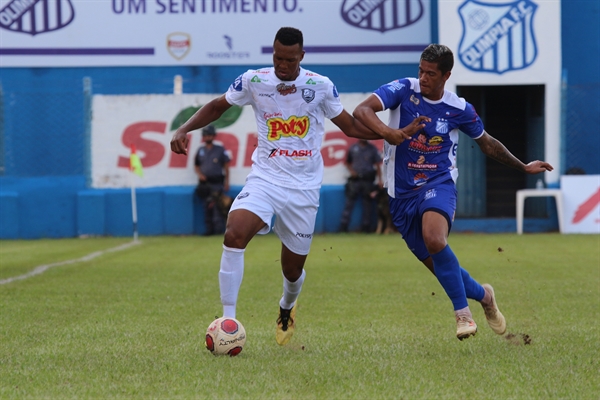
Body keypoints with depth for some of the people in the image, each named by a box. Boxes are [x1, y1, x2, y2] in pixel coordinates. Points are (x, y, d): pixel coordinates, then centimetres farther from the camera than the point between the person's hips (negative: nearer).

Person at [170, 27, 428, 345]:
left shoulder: (320, 86, -2)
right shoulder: (253, 81, -2)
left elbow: (351, 127, 9)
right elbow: (217, 107, 13)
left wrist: (397, 134, -2)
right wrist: (184, 130, -2)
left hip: (303, 187, 1)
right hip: (264, 179, -1)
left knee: (293, 269, 7)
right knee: (234, 234, -29)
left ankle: (286, 310, 45)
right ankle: (227, 321, -24)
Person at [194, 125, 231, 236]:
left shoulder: (220, 150, 3)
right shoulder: (200, 150, 13)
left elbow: (226, 166, 3)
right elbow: (196, 165, 18)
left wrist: (226, 182, -3)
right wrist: (200, 174, -2)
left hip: (217, 182, -4)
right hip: (204, 182, 4)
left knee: (217, 205, -13)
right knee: (207, 206, 3)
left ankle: (219, 228, -13)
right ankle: (209, 229, 6)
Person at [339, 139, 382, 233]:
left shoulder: (373, 149, 5)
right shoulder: (352, 148, 6)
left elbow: (378, 165, 5)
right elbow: (346, 161, 15)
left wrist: (379, 180, -3)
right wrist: (351, 170, -3)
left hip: (368, 180, 0)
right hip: (355, 180, 0)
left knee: (367, 204, 3)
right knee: (349, 202, -4)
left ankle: (365, 227, 9)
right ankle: (343, 226, -4)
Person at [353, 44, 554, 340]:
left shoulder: (459, 109, -1)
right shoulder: (403, 90, -5)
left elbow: (487, 144, 18)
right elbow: (361, 111, -18)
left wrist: (523, 167, 23)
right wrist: (388, 132, -37)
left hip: (438, 184, -2)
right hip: (402, 193, 2)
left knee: (434, 240, -33)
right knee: (439, 267, 5)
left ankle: (462, 313, -20)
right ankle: (482, 295, 33)